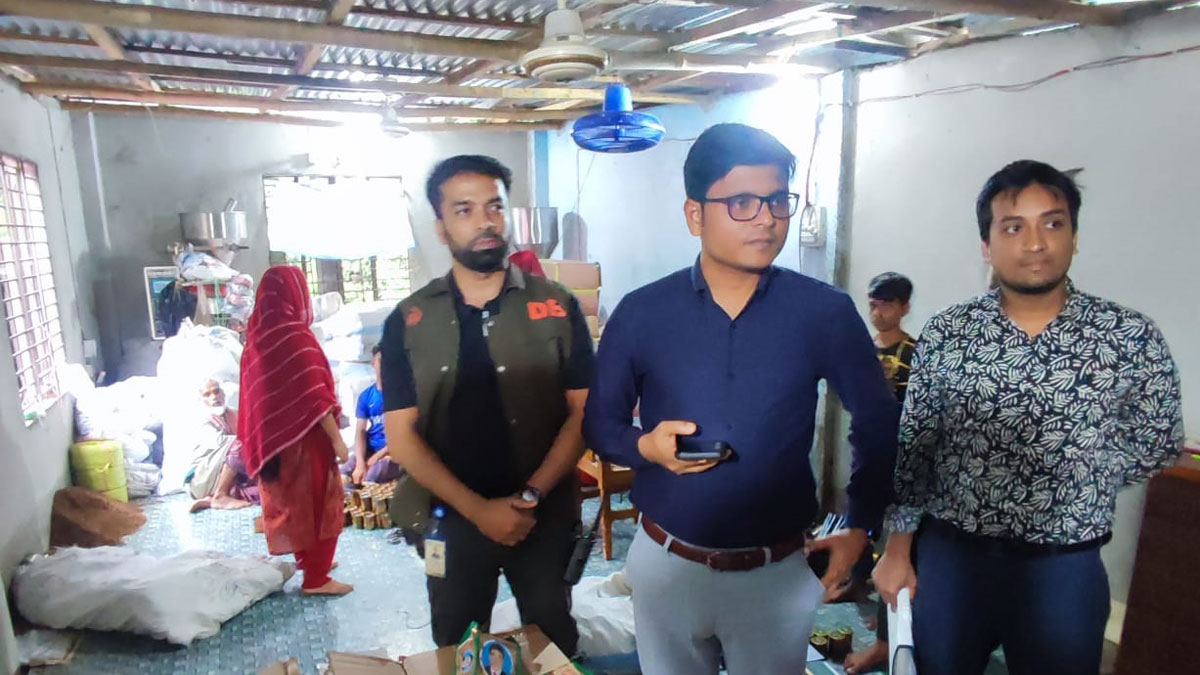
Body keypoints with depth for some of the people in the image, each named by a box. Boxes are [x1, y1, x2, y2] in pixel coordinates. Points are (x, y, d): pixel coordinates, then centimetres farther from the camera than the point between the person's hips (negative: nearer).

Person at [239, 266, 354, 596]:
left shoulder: (257, 335, 4)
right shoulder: (295, 336, -20)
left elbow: (258, 394, 11)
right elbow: (314, 397, -22)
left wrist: (261, 436, 20)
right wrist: (336, 438, -16)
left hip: (273, 437, 8)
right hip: (304, 436, -8)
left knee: (292, 501, 21)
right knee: (318, 503, 3)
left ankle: (307, 560, 36)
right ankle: (316, 578, 10)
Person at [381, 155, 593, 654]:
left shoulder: (558, 307, -5)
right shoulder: (408, 322, -3)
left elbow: (582, 412, -5)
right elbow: (402, 436, -5)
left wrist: (531, 496, -15)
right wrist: (478, 509, -14)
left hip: (545, 515, 0)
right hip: (453, 518, 1)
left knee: (554, 645, 18)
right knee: (455, 650, 20)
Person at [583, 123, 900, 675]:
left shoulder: (826, 313, -9)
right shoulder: (640, 314, -9)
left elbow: (877, 423, 4)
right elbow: (599, 424, 1)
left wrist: (861, 526, 3)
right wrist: (646, 447, -19)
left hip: (778, 572, 0)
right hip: (666, 563, 1)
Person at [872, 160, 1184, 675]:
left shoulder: (1133, 338, -7)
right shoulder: (944, 334, -5)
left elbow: (1159, 443, 6)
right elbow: (912, 447, -1)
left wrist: (1077, 480, -4)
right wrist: (898, 550, 0)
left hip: (1065, 567, 0)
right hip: (949, 554, 1)